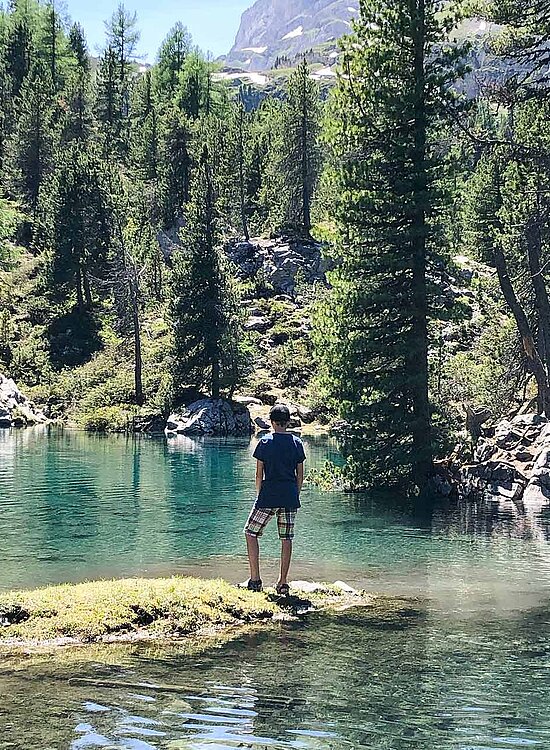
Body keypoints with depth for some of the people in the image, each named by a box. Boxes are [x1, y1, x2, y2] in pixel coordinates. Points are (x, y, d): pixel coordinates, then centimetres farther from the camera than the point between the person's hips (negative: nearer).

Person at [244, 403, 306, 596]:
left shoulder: (265, 442, -4)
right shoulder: (297, 443, 5)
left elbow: (259, 473, -2)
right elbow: (300, 475, 7)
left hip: (268, 496, -3)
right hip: (290, 497, 3)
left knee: (251, 533, 10)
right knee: (286, 539, 8)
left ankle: (255, 580, 4)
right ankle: (283, 583, 8)